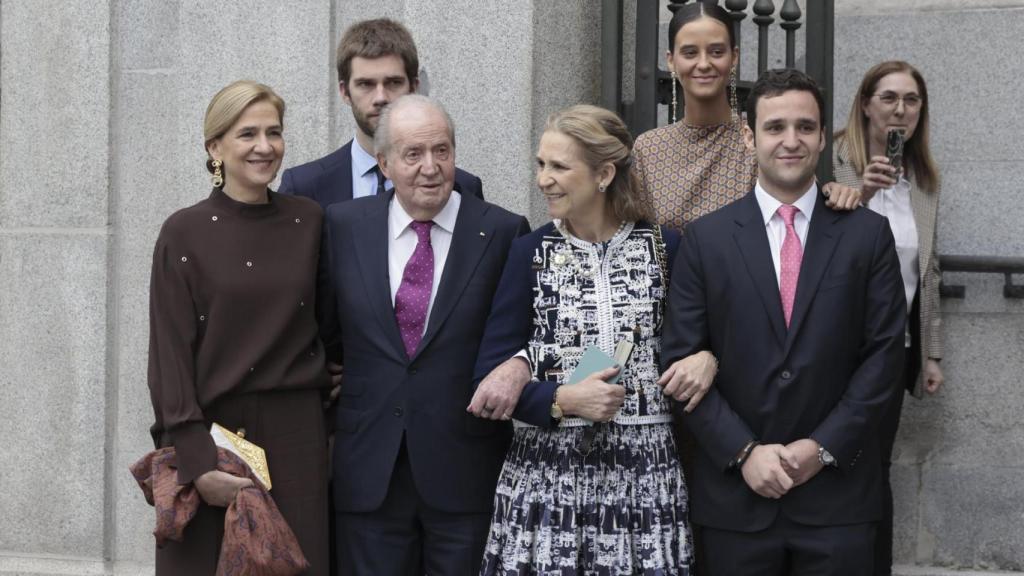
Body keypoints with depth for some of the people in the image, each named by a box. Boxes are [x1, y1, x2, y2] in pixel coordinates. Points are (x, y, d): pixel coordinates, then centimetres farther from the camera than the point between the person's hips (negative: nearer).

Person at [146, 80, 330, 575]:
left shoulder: (309, 222, 5)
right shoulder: (185, 233, -3)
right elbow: (169, 354, -6)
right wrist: (197, 460, -14)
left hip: (296, 440, 2)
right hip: (212, 435, -2)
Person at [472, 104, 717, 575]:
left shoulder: (667, 247, 3)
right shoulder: (530, 253, 2)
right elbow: (490, 374, 0)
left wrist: (708, 358, -6)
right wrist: (562, 400, -14)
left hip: (645, 474, 0)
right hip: (545, 476, 0)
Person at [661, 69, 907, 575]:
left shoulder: (867, 235, 4)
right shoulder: (705, 238, 3)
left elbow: (884, 352, 1)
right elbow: (681, 358, 0)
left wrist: (824, 447, -8)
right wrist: (744, 452, -9)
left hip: (838, 494, 0)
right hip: (734, 496, 0)